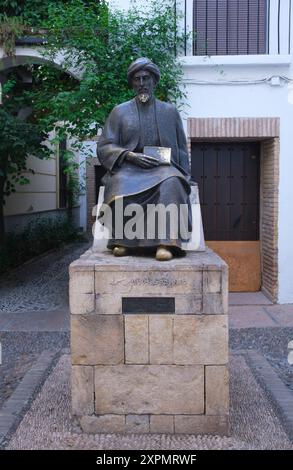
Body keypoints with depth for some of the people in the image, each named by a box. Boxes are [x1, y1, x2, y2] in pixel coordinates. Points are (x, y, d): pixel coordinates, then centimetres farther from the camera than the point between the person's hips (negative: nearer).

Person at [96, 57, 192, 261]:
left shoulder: (170, 111, 18)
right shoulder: (120, 111, 15)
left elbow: (181, 150, 21)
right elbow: (104, 147, 7)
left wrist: (183, 174, 2)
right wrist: (130, 156, -11)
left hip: (163, 166, 0)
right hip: (129, 167, 0)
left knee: (171, 183, -37)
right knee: (121, 183, -37)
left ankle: (165, 242, -44)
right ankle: (122, 240, -30)